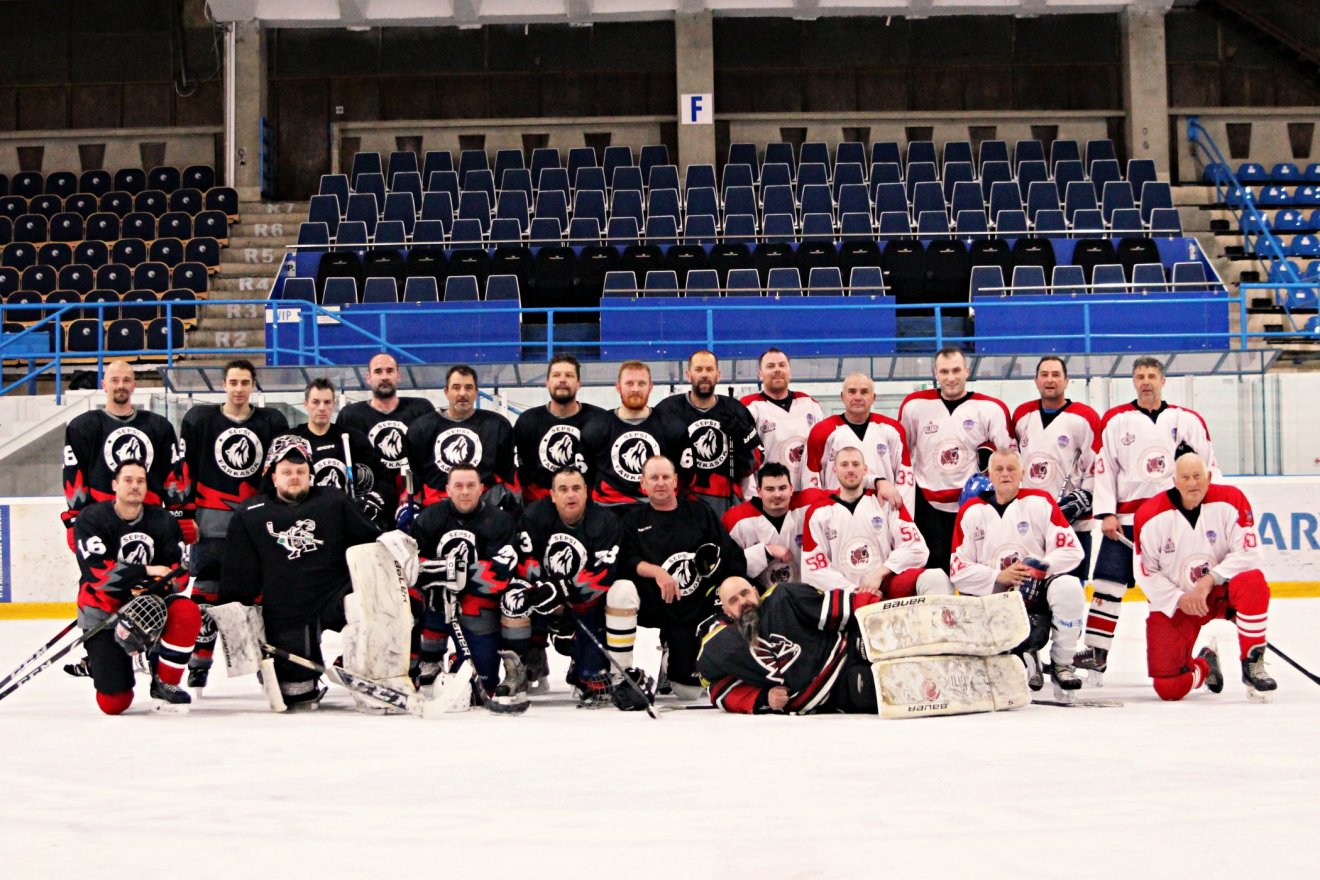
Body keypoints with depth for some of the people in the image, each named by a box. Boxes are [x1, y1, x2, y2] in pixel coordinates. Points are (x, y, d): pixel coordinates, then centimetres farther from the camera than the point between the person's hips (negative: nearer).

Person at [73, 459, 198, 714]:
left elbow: (179, 573, -5)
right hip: (104, 610, -3)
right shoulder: (91, 519, -11)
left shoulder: (163, 522, -1)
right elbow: (96, 571, -22)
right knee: (114, 703, -12)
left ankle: (164, 683, -10)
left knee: (188, 613, -32)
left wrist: (152, 588, -25)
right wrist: (146, 572, -25)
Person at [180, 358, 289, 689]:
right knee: (207, 592, -2)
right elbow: (183, 469, 5)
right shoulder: (199, 420, 4)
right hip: (211, 521, -1)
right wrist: (186, 513, 0)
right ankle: (198, 664, 5)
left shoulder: (273, 423, 8)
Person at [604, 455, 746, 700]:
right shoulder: (634, 520, 7)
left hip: (697, 610, 1)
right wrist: (656, 571, -25)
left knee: (688, 691, -5)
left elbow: (734, 555, 6)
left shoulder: (700, 513, 9)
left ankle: (670, 663, 34)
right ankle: (620, 678, -22)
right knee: (622, 590, -35)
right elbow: (623, 561, -9)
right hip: (653, 604, -1)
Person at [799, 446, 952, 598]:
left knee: (935, 579, -29)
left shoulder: (884, 502, 9)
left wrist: (880, 573, -10)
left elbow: (916, 549, 2)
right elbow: (814, 568, 3)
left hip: (886, 585, 1)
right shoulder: (818, 512, 7)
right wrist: (852, 590, -9)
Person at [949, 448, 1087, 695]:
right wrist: (999, 577, -17)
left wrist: (1041, 568, -22)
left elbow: (1071, 550, -6)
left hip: (1038, 591, 0)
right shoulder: (971, 511, 2)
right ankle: (1022, 657, 5)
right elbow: (959, 570, -3)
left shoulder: (1040, 501, -1)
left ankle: (1062, 664, -13)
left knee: (1069, 586, -33)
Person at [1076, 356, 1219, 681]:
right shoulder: (1115, 420, 5)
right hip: (1125, 518, 0)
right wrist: (1106, 513, -6)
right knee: (1108, 583, -5)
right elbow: (1103, 467, 3)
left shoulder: (1187, 420, 7)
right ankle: (1096, 653, -1)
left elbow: (1208, 465, 9)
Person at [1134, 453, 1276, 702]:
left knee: (1253, 582, -36)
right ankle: (1204, 666, 27)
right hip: (1173, 604, 0)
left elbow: (1248, 553, -17)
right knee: (1169, 688, -11)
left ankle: (1253, 665, -20)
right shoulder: (1150, 516, -12)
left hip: (1222, 592, 0)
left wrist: (1208, 580, -25)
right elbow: (1147, 573, -6)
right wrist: (1179, 600, -17)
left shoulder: (1230, 501, -13)